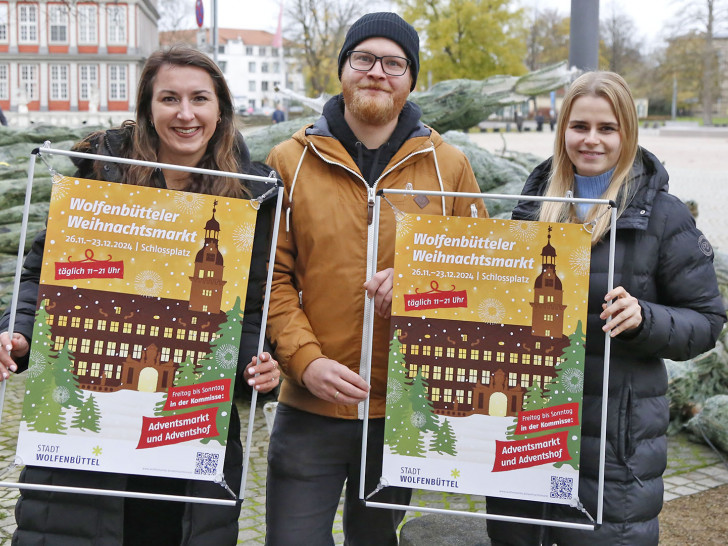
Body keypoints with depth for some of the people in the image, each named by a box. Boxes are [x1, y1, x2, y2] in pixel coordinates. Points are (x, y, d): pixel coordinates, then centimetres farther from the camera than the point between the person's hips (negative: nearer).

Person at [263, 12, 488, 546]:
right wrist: (305, 359, -14)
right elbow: (271, 277, -1)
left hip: (406, 408, 1)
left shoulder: (449, 167, 2)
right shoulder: (291, 161, 0)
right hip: (310, 407, -1)